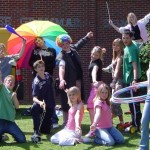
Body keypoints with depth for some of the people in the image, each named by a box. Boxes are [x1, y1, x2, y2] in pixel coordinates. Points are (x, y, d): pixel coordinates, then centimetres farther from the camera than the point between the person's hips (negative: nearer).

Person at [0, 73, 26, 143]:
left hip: (10, 121, 4)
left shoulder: (13, 94, 17)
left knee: (22, 139, -3)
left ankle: (13, 134, 25)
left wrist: (14, 97, -6)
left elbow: (17, 106, 7)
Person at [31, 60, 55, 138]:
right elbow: (34, 98, -30)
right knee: (34, 108, -42)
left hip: (50, 105, 5)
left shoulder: (47, 75, -3)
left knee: (46, 130, 8)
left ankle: (42, 129, 45)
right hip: (41, 104, -5)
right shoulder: (36, 82, -21)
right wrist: (39, 102, -49)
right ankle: (36, 131, -29)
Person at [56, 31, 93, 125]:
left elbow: (79, 44, 26)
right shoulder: (61, 56, -19)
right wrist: (61, 79, -53)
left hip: (77, 81, 7)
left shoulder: (73, 49, 3)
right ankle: (66, 123, 6)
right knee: (67, 103, -2)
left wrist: (87, 37, 39)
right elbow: (61, 67, -37)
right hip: (68, 83, -7)